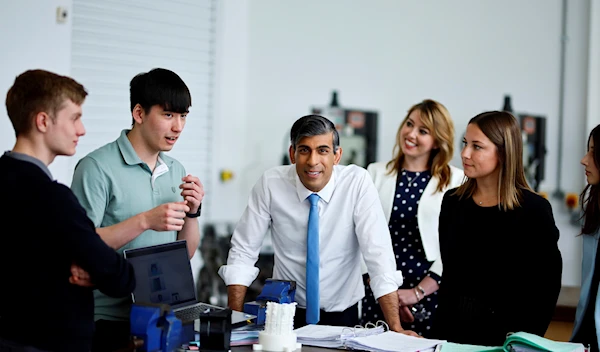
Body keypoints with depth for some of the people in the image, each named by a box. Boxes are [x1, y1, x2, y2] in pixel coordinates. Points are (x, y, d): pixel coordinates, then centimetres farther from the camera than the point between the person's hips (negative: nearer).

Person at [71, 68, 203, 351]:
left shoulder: (176, 171, 9)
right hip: (111, 321, -6)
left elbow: (185, 254, 12)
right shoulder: (97, 167, -11)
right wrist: (144, 221, -23)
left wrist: (192, 212, -5)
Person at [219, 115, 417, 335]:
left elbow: (378, 253, -17)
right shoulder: (270, 183, -9)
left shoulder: (358, 182, -12)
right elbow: (243, 251, -4)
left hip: (342, 315, 0)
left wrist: (396, 330, -23)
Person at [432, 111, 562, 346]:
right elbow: (449, 274, 11)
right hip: (452, 328, 5)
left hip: (504, 335, -4)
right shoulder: (453, 202, 3)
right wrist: (440, 328, 4)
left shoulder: (534, 210, -11)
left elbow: (546, 289, -10)